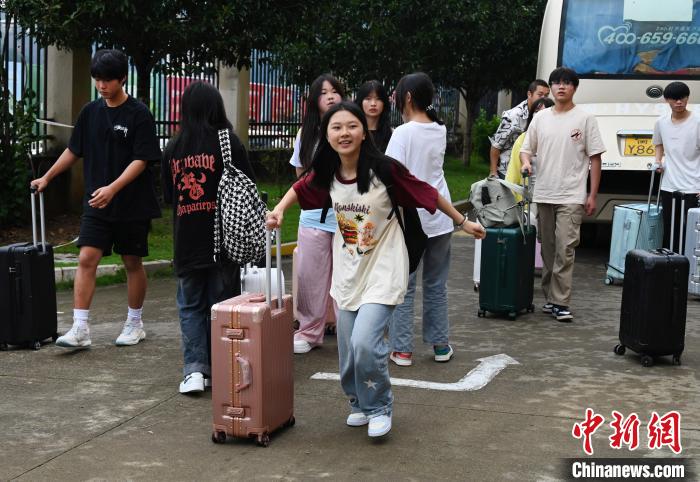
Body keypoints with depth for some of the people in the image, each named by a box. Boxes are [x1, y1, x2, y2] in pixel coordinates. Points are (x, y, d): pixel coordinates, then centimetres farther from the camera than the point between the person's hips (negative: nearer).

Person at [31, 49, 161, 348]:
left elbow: (141, 160, -14)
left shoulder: (138, 114, -9)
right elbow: (73, 151, 18)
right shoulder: (90, 112, 7)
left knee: (132, 262, 8)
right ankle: (80, 329, -6)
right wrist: (47, 177, 16)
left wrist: (113, 188, -24)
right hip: (96, 203, 4)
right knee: (86, 258, -7)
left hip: (132, 204, -4)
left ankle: (135, 324, 24)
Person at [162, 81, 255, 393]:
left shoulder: (172, 148, 3)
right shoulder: (228, 142, -5)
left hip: (186, 241, 2)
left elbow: (168, 196, 11)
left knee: (190, 306, 11)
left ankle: (194, 369, 1)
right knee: (222, 304, 8)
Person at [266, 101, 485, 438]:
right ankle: (359, 403, 35)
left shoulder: (384, 169, -18)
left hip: (383, 270, -5)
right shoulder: (326, 174, -5)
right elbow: (300, 189, 16)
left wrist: (462, 222, 1)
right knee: (348, 349, 8)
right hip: (347, 271, 5)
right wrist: (279, 210, -2)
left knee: (365, 342, -18)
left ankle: (379, 408, 7)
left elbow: (428, 194, -7)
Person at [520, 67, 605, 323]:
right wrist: (526, 162, -11)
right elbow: (526, 148, 14)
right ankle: (550, 297, 21)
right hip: (543, 195, 4)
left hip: (571, 196, -4)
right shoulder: (540, 118, 10)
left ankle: (560, 303, -8)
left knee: (564, 250, -10)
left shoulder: (585, 118, -1)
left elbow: (595, 158, -1)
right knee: (548, 249, 11)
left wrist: (592, 195, -5)